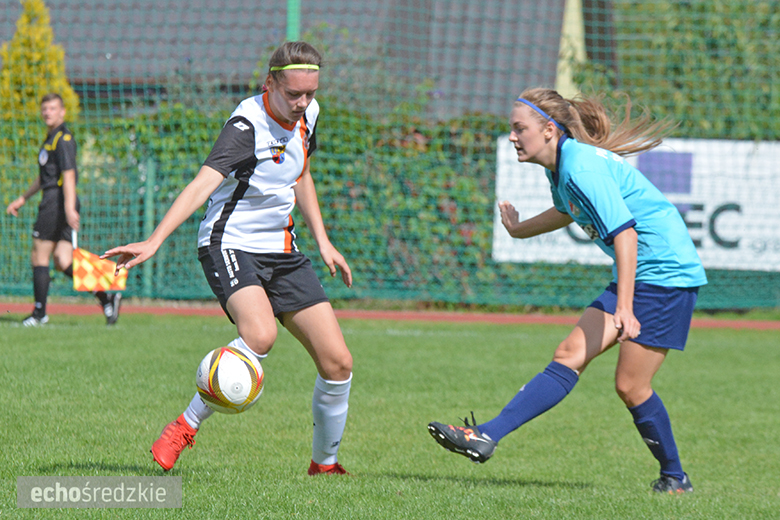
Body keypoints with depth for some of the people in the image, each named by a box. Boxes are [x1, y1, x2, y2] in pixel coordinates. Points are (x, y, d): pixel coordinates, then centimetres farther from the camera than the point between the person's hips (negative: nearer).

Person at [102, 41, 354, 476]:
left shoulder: (307, 115, 4)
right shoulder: (247, 125, -20)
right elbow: (203, 184, -32)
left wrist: (323, 243, 21)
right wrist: (155, 241, -44)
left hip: (282, 252, 7)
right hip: (231, 246, -7)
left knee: (337, 362, -1)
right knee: (260, 333, -35)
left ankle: (325, 463, 21)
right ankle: (185, 428, -20)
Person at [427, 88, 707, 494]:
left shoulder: (583, 166, -21)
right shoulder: (560, 167, 8)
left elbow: (624, 233, -29)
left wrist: (625, 308, -35)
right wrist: (520, 230, 45)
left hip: (665, 274, -9)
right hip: (634, 277, 9)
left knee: (630, 385, -5)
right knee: (570, 356, -1)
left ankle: (674, 478, 11)